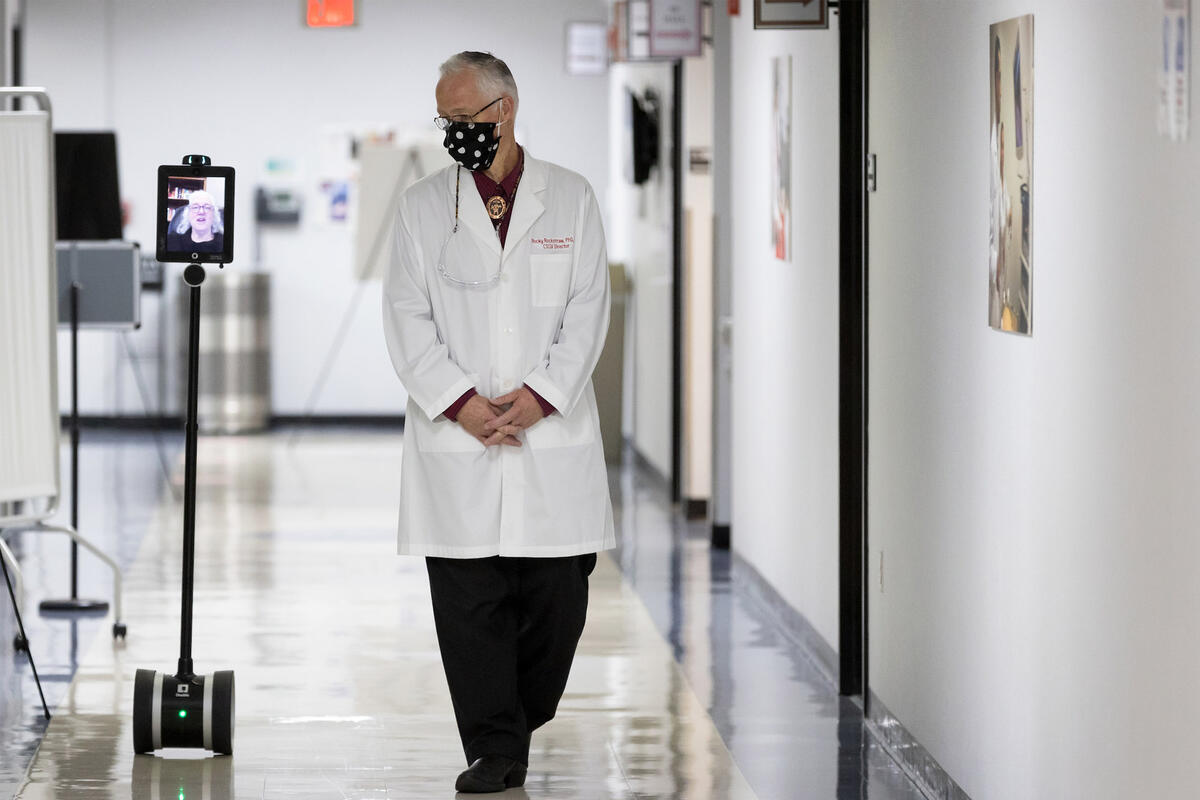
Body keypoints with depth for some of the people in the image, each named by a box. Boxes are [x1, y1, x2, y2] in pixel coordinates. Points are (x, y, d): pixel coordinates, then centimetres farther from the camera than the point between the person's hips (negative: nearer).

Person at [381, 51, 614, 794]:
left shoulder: (570, 197, 7)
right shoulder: (423, 204, 8)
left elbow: (588, 312, 2)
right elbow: (407, 317, 2)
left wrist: (538, 395, -10)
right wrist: (460, 401, -10)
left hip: (552, 431, 0)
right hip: (456, 436, 0)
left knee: (558, 595, 1)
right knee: (469, 602, -2)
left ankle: (525, 717, 22)